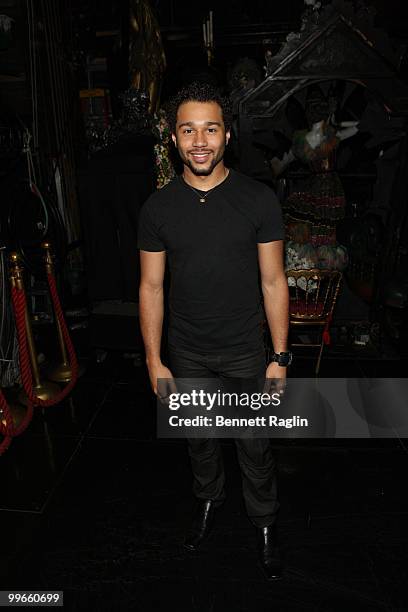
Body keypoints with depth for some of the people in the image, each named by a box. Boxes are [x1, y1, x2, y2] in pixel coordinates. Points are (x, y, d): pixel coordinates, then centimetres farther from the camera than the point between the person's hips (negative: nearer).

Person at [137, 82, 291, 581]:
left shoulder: (259, 200, -10)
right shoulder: (158, 208, -6)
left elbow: (273, 282, -6)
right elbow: (151, 287, -1)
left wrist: (280, 357, -6)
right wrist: (154, 360, -2)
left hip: (246, 352, -1)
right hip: (187, 355, 2)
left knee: (255, 446, 14)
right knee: (199, 438, 22)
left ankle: (264, 523, 41)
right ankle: (208, 499, 52)